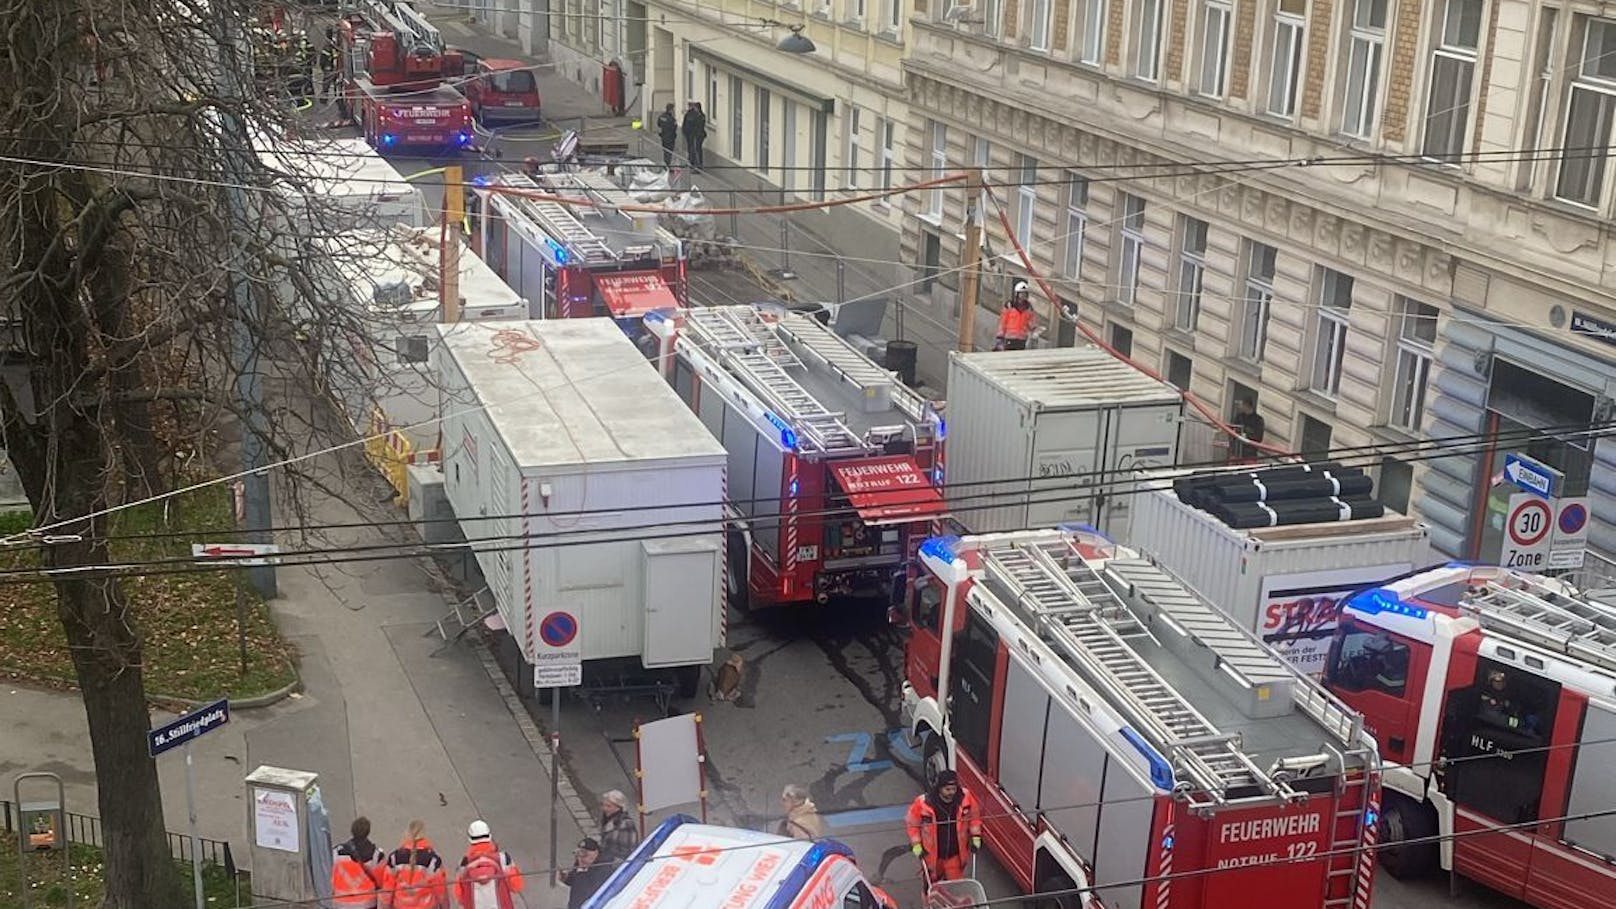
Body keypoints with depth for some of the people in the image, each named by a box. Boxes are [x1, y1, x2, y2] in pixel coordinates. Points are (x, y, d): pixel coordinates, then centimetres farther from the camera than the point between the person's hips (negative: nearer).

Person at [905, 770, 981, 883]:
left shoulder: (965, 798, -18)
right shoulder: (923, 803, -26)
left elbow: (974, 817, 2)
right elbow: (912, 823, -9)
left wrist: (976, 836, -1)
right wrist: (916, 845, -11)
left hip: (955, 853, 1)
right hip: (932, 855, -1)